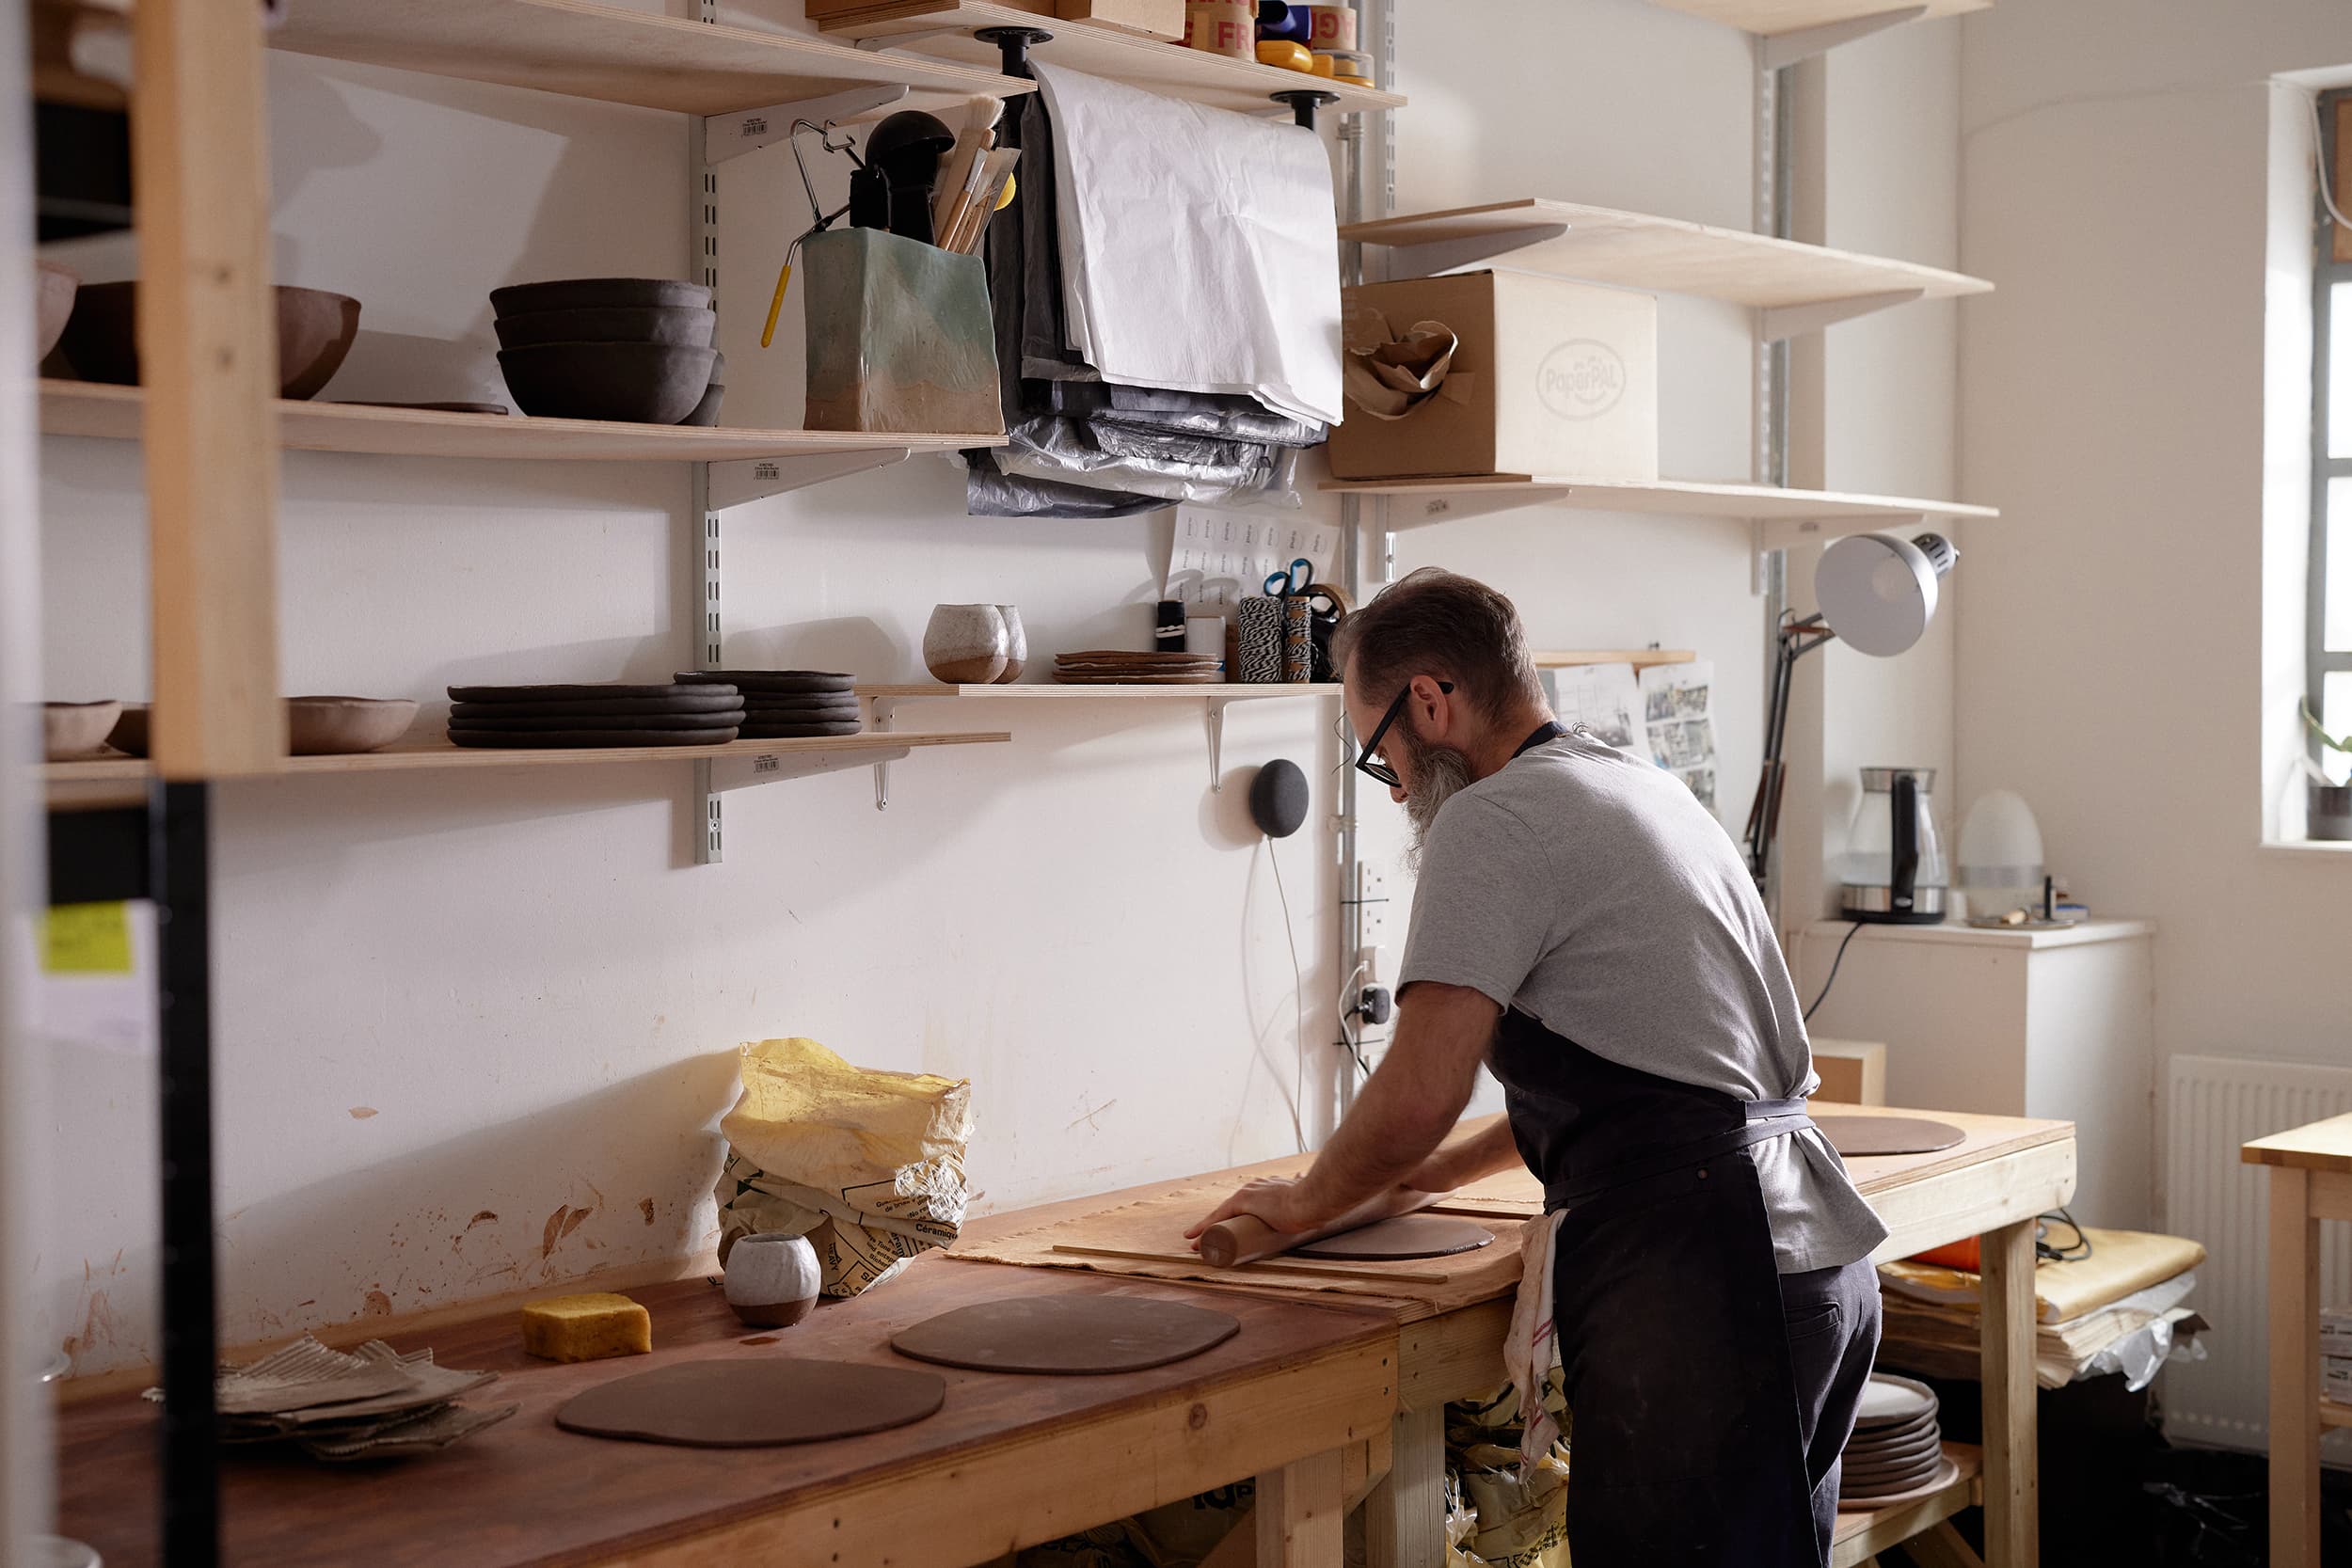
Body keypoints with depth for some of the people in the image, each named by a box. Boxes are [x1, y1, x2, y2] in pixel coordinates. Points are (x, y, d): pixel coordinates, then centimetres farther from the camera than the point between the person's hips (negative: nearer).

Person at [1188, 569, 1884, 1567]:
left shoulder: (1491, 820, -9)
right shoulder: (1649, 791, 20)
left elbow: (1417, 1098, -15)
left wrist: (1306, 1203, 5)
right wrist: (1443, 1171, 34)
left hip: (1699, 1289, -10)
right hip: (1820, 1260, 10)